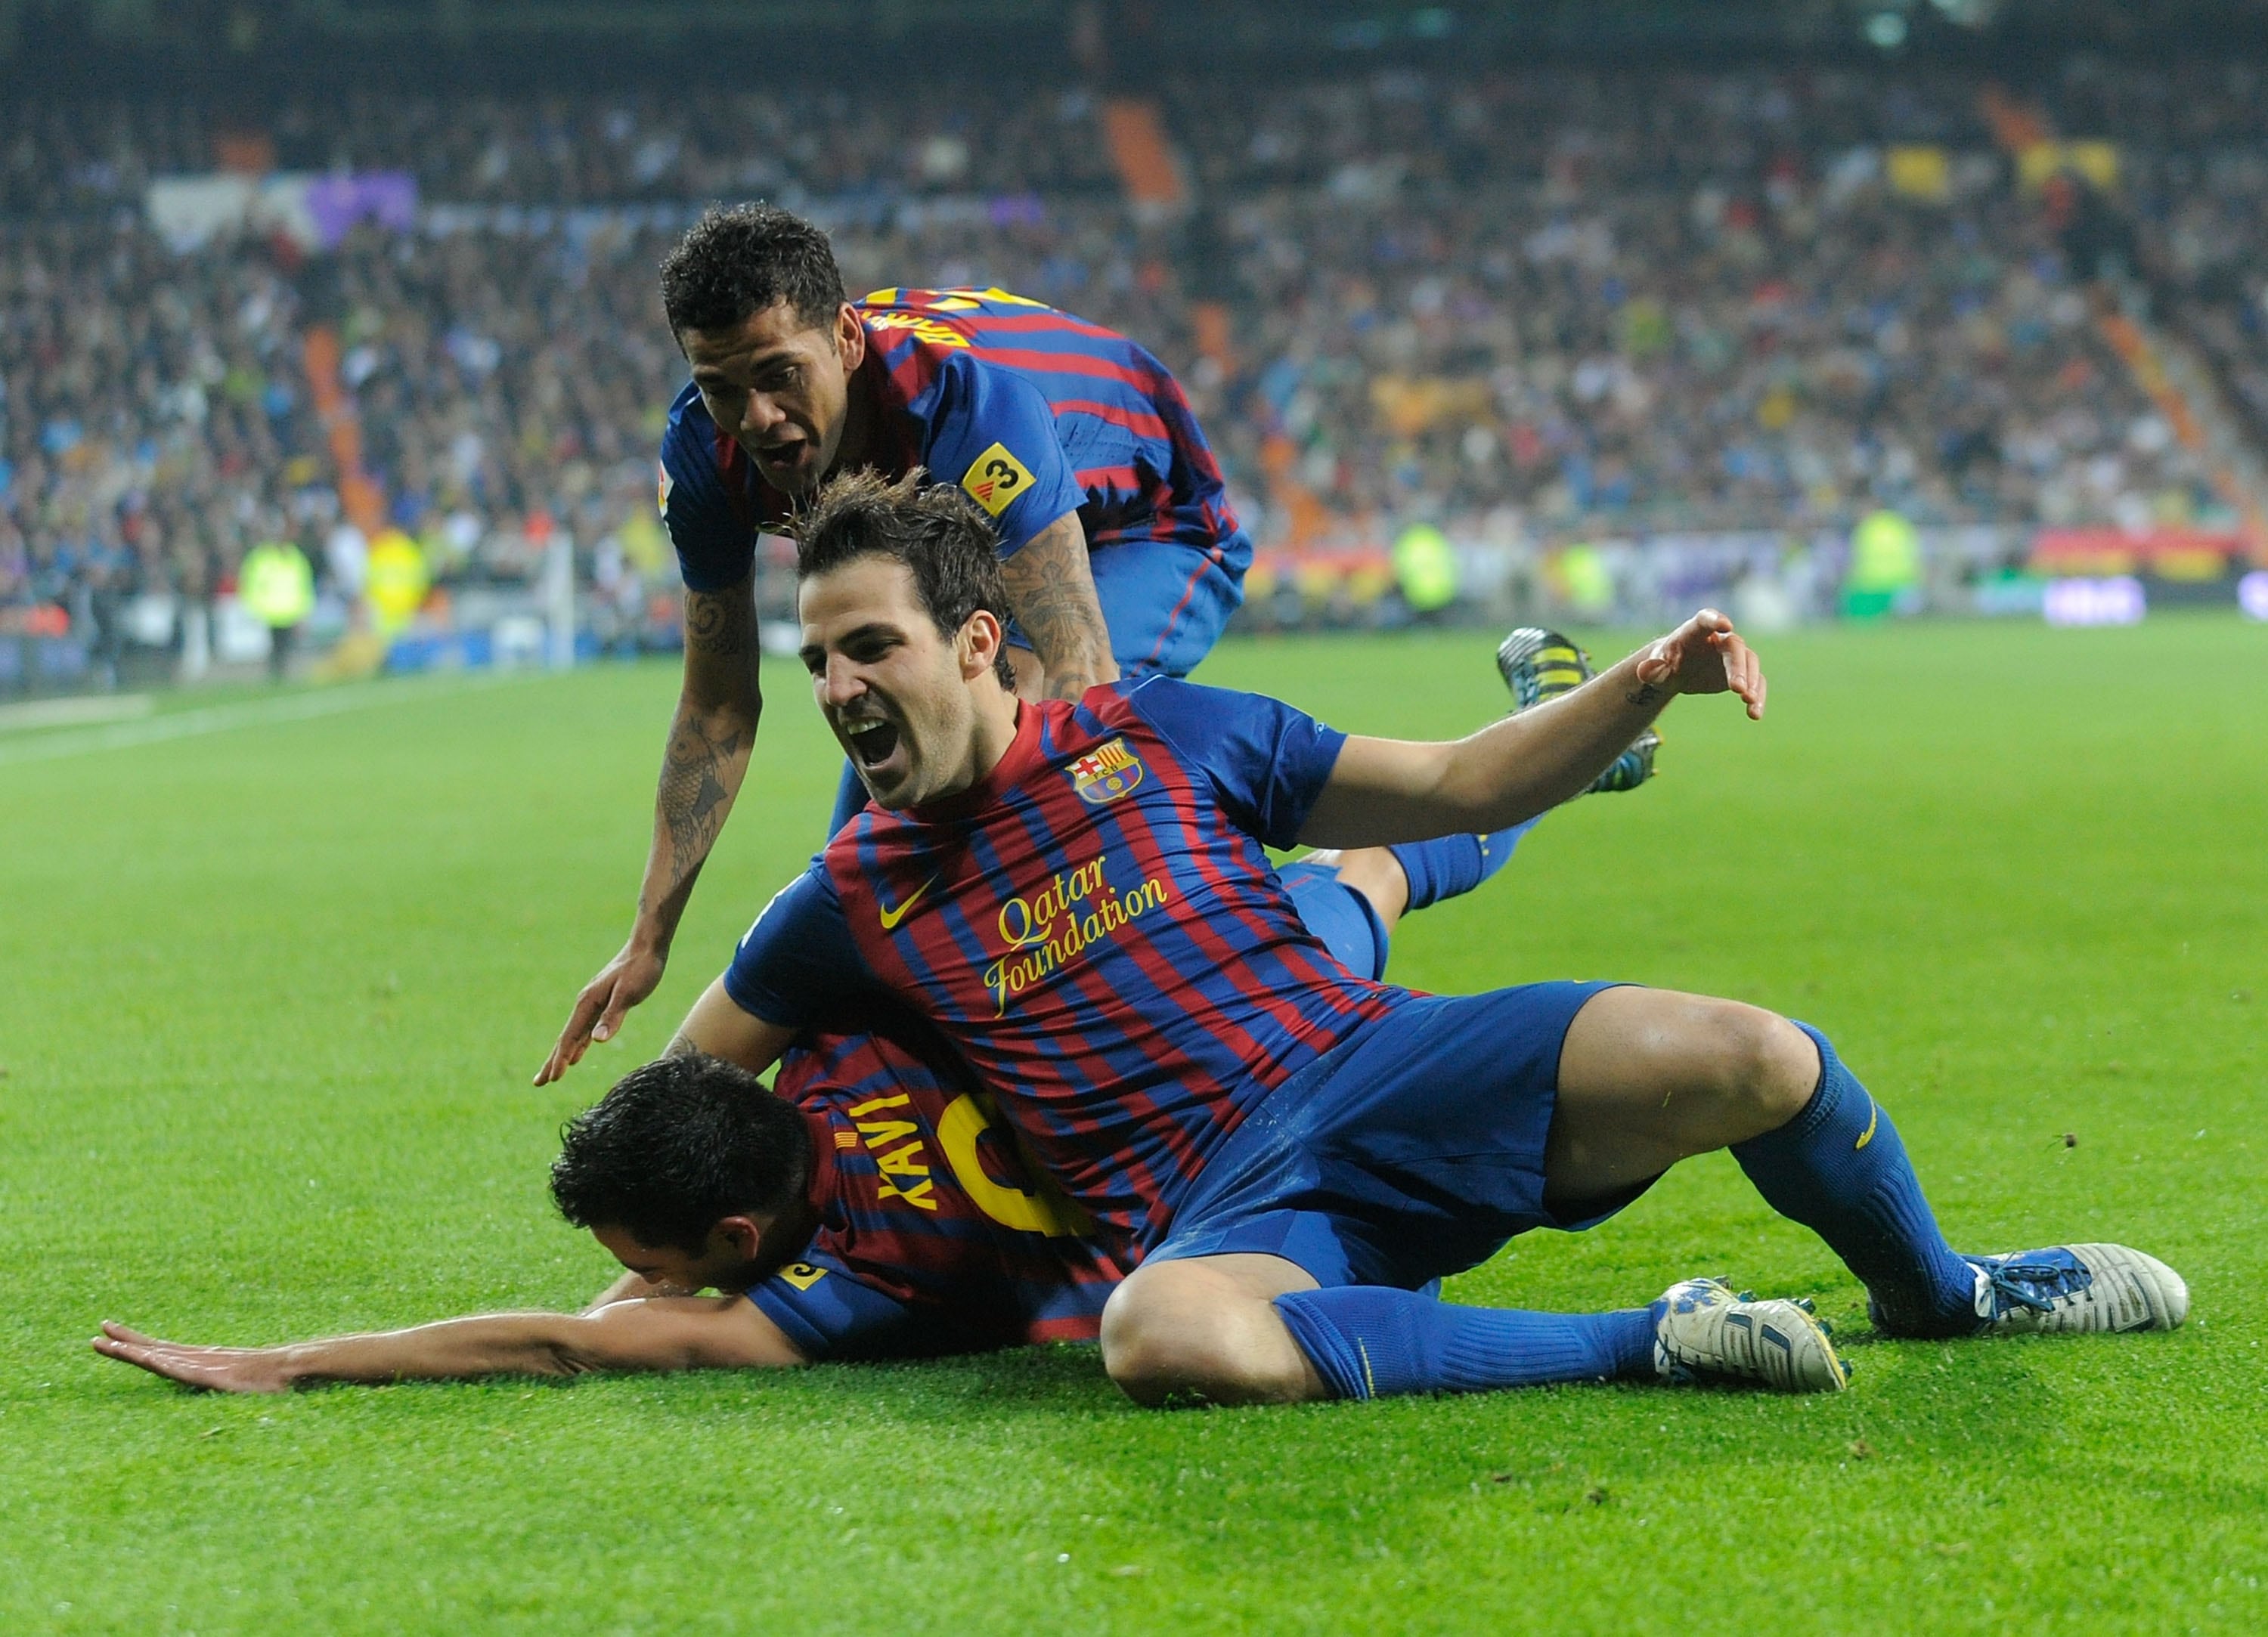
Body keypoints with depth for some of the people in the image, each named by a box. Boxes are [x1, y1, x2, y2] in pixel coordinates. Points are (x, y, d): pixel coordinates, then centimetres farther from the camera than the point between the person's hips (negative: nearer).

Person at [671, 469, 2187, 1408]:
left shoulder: (1156, 735, 8)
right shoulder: (855, 903, 9)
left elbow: (1456, 789, 12)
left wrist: (1642, 689, 0)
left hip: (1383, 1065, 1)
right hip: (1224, 1213, -1)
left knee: (1747, 1060, -24)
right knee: (1158, 1341, -41)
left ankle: (1933, 1285, 11)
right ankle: (1649, 1341, -28)